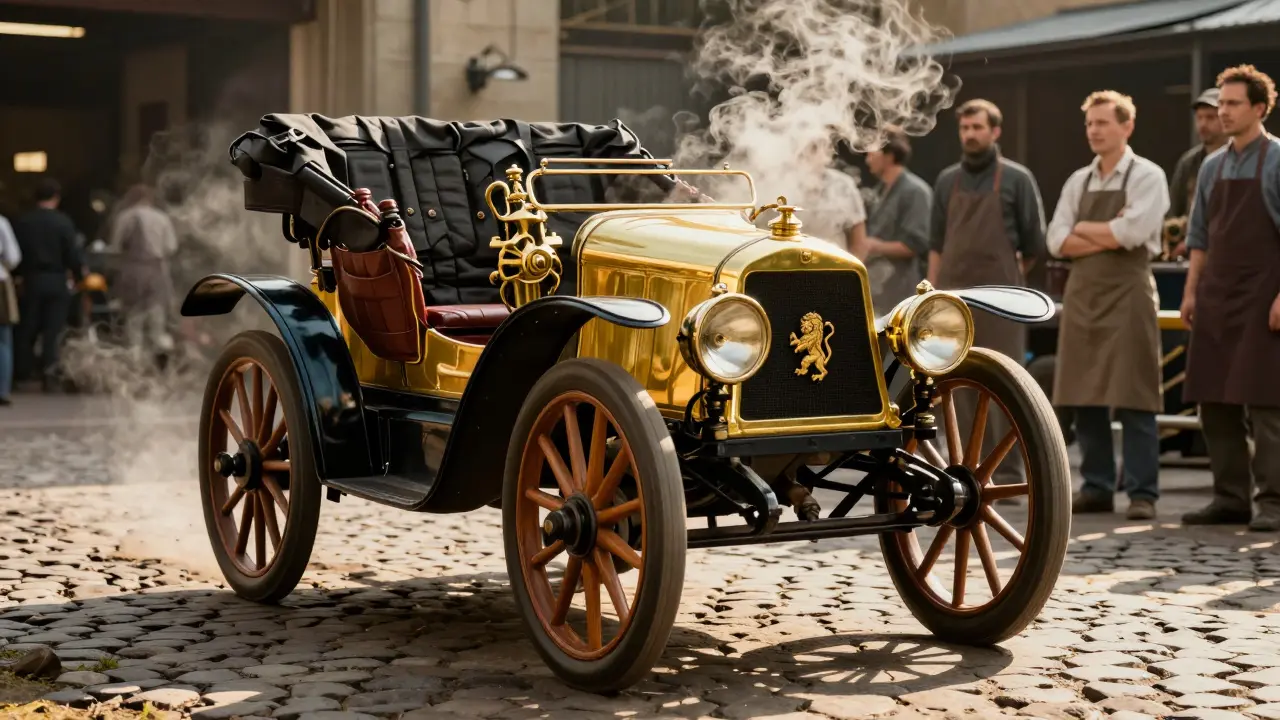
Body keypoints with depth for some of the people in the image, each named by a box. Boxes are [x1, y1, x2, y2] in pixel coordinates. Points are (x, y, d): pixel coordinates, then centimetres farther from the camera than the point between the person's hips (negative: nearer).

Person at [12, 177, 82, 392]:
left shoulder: (22, 221, -1)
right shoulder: (63, 222, -9)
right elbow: (72, 254, -10)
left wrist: (18, 274, 12)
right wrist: (78, 273, 6)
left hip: (31, 279, 2)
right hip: (57, 280, -2)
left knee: (26, 330, 11)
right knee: (53, 330, 2)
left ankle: (20, 373, 14)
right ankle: (49, 374, -4)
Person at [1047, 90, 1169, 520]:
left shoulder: (1146, 176, -2)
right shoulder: (1078, 181, 14)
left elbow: (1132, 232, -17)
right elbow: (1056, 241, 4)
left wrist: (1083, 229, -3)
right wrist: (1110, 238, -7)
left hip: (1127, 292, -5)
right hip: (1082, 292, 6)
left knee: (1132, 398, -6)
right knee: (1084, 397, 6)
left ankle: (1142, 494, -2)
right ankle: (1097, 489, 14)